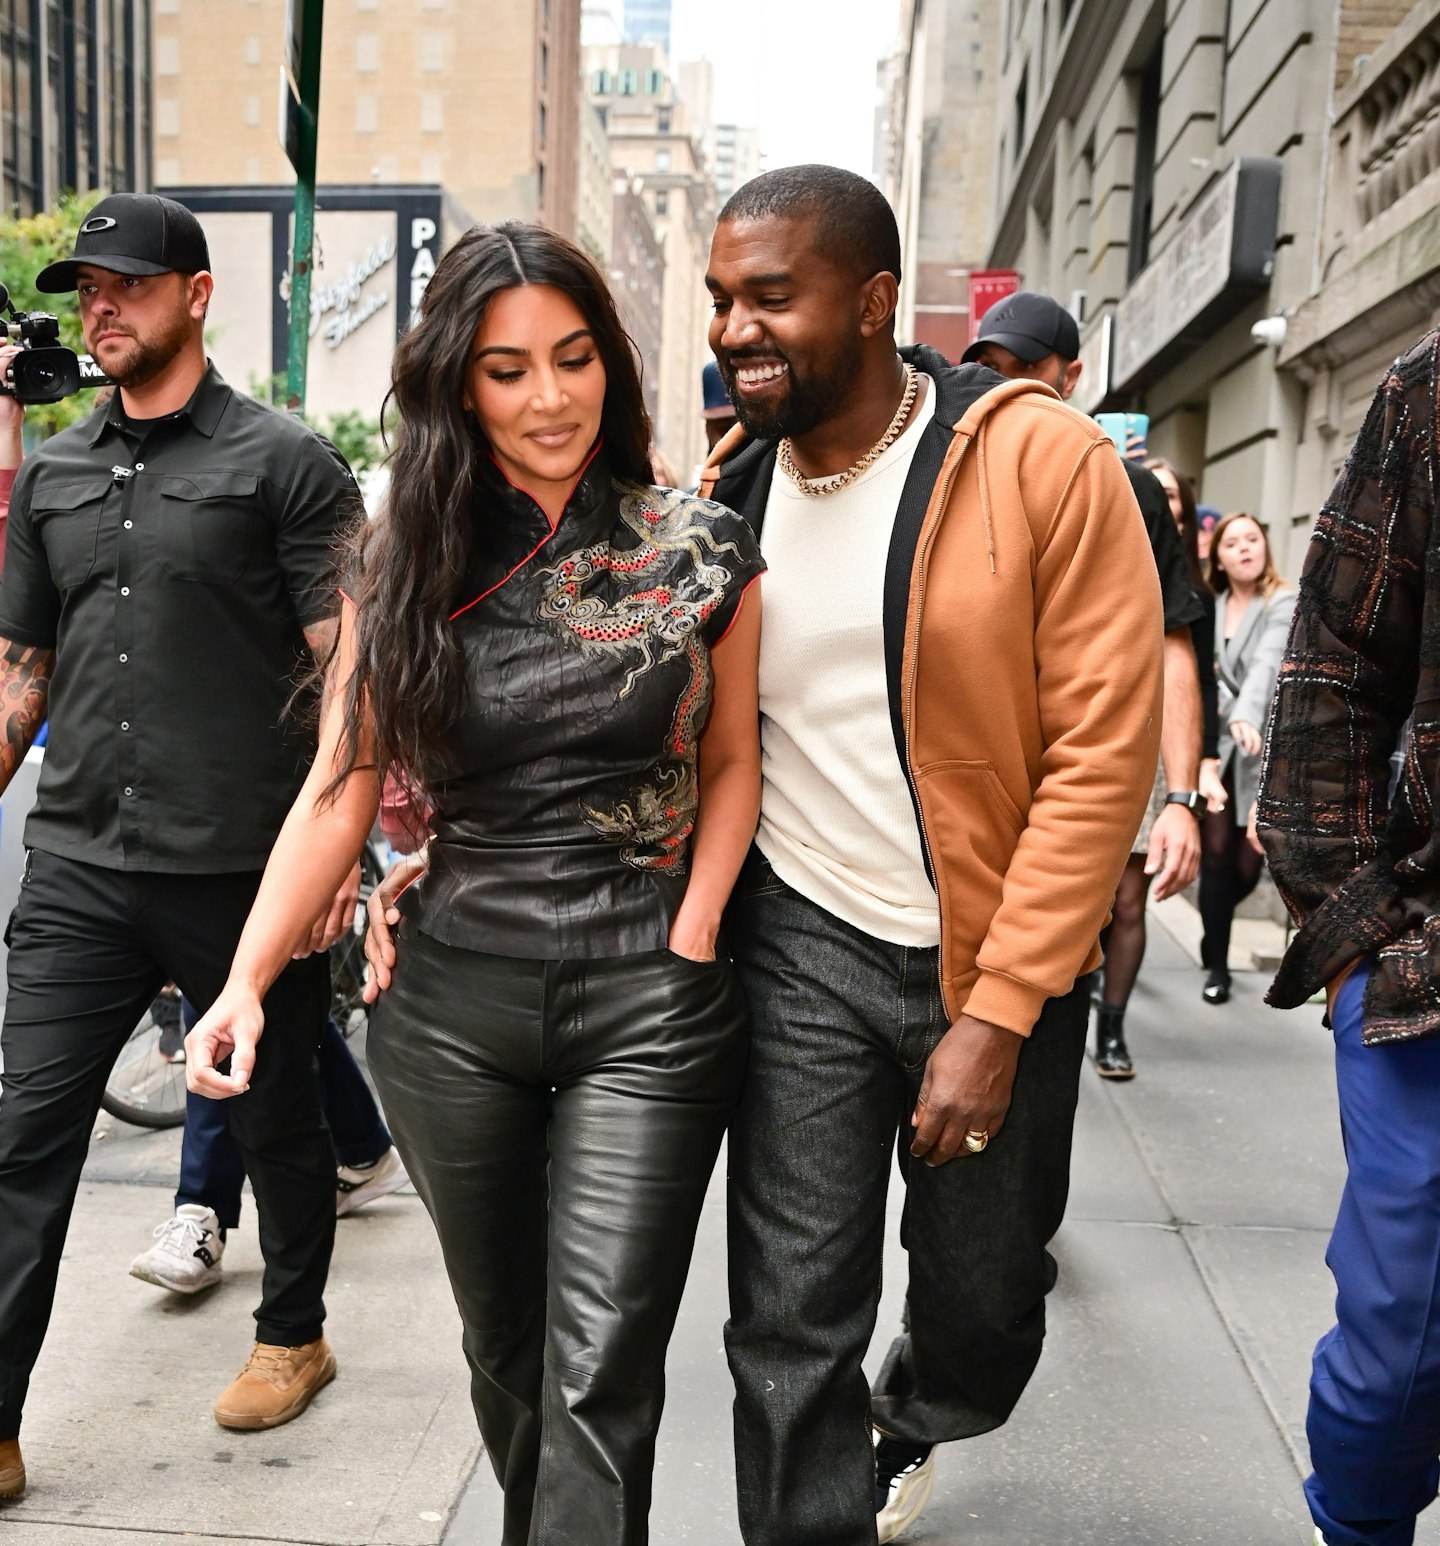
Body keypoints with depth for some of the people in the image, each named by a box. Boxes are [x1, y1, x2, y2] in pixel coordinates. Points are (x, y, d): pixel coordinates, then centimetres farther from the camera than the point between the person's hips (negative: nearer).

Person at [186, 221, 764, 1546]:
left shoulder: (702, 551, -2)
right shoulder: (404, 566, 2)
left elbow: (730, 765, 6)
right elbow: (342, 788, 1)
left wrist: (692, 942, -6)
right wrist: (248, 978, -10)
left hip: (646, 999, -2)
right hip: (450, 1002, 3)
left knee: (601, 1368, -4)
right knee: (503, 1341, 18)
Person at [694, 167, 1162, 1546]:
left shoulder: (1046, 463, -13)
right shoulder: (723, 494, 0)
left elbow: (1103, 749, -14)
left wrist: (999, 1016, -15)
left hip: (1000, 962, -1)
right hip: (802, 950, 2)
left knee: (983, 1300, 17)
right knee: (790, 1322, 2)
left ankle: (906, 1429, 52)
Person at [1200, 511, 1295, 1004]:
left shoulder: (1284, 604, -6)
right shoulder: (1211, 606, 8)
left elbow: (1267, 662, -23)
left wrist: (1246, 715, -39)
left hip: (1264, 748, -2)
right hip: (1216, 743, 2)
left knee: (1248, 863, 1)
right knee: (1216, 852, -6)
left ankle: (1212, 935, 31)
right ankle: (1218, 964, 7)